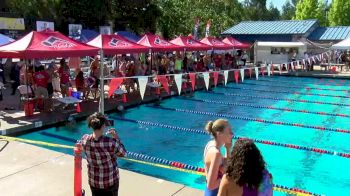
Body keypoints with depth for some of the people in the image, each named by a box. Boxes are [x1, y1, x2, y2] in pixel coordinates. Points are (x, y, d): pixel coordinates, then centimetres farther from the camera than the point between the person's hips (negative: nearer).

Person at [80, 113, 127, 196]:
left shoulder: (84, 139, -17)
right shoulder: (111, 143, -29)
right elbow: (123, 153, -11)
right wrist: (116, 138, -2)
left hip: (93, 181, 4)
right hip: (110, 181, -3)